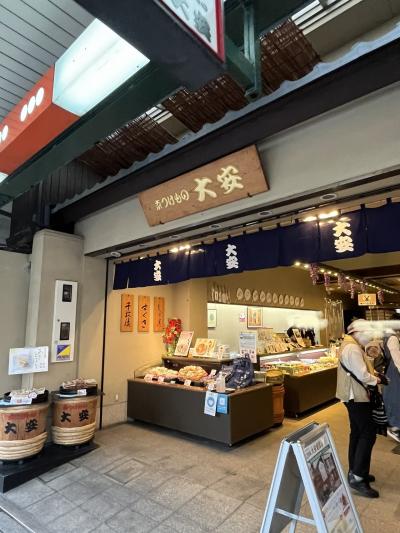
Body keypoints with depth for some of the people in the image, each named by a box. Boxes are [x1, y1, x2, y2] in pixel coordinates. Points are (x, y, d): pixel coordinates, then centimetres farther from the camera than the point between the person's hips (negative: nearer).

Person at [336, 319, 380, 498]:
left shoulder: (349, 345, 13)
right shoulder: (352, 348, -22)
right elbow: (362, 375, -22)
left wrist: (372, 375, 4)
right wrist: (376, 380, -4)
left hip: (353, 395, 11)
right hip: (357, 396, -10)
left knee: (357, 433, 16)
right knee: (369, 433, -6)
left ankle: (354, 471, 26)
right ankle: (357, 478, -2)